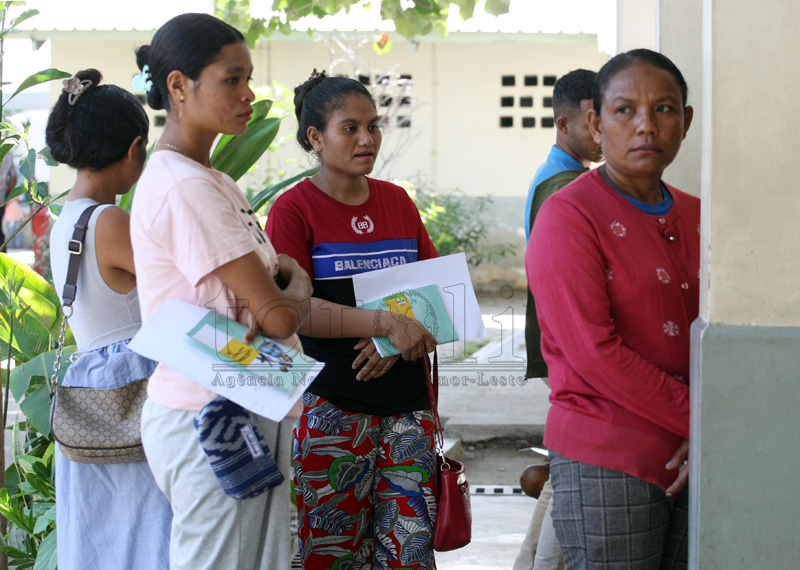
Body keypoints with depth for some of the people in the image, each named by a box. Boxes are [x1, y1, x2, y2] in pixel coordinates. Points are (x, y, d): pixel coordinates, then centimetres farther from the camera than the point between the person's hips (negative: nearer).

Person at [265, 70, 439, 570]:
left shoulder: (398, 202, 13)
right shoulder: (294, 208, -3)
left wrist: (402, 335, -9)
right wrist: (386, 323, -22)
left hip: (406, 403, 4)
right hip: (332, 408, -4)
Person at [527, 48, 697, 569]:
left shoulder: (694, 216, 13)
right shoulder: (569, 218, -8)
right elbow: (594, 353, -16)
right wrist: (698, 422, -15)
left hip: (690, 465, 6)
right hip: (606, 466, -6)